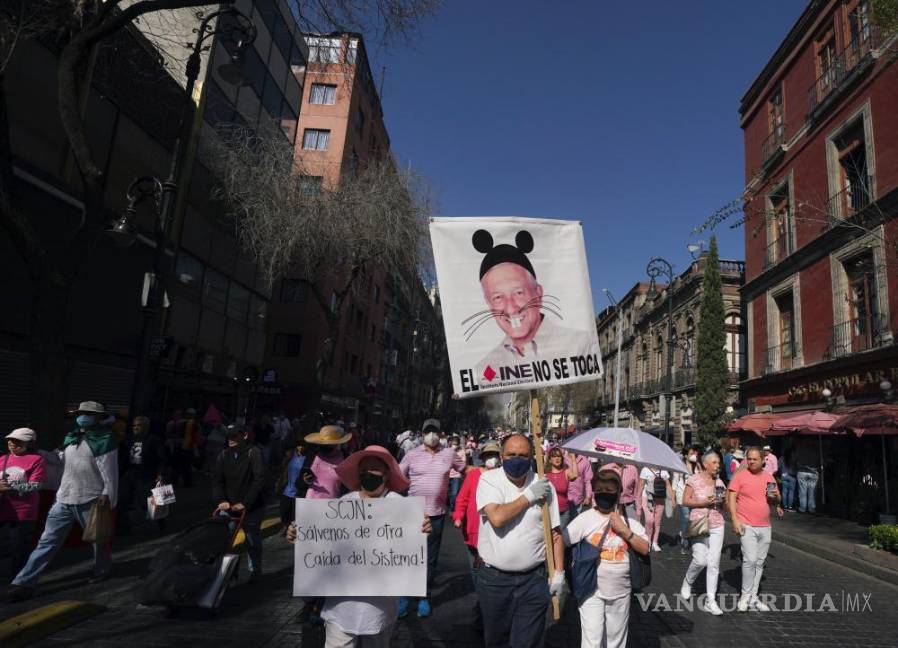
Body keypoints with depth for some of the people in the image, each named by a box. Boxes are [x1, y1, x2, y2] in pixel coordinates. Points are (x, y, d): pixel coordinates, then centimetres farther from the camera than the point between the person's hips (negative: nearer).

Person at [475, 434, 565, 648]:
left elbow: (555, 532, 4)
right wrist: (529, 496, -15)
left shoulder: (544, 485, -2)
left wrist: (559, 571, 1)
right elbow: (497, 518, -23)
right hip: (494, 578, 0)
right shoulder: (488, 480, -8)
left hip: (534, 578, 1)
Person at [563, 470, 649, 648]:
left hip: (620, 591, 3)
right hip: (592, 590, -3)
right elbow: (560, 542, -10)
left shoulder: (629, 520, -1)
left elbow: (645, 549, -8)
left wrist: (624, 530, -18)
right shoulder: (585, 519, -10)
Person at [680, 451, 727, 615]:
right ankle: (687, 582, 20)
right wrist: (704, 503, -18)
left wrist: (722, 501, -6)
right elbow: (685, 501, -7)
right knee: (700, 560, -11)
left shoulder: (719, 481, 8)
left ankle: (710, 601, 10)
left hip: (717, 525, 4)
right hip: (699, 524, -4)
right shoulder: (694, 479, -7)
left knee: (714, 563, 2)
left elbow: (722, 505, 16)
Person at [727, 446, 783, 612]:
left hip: (765, 527, 5)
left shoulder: (769, 478, 9)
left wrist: (775, 496, -7)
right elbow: (731, 498, -9)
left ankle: (753, 598, 20)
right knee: (750, 560, -13)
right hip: (747, 526, -5)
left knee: (760, 563, 10)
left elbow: (777, 500, 18)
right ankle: (745, 596, 1)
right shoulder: (740, 476, -6)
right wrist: (735, 520, -17)